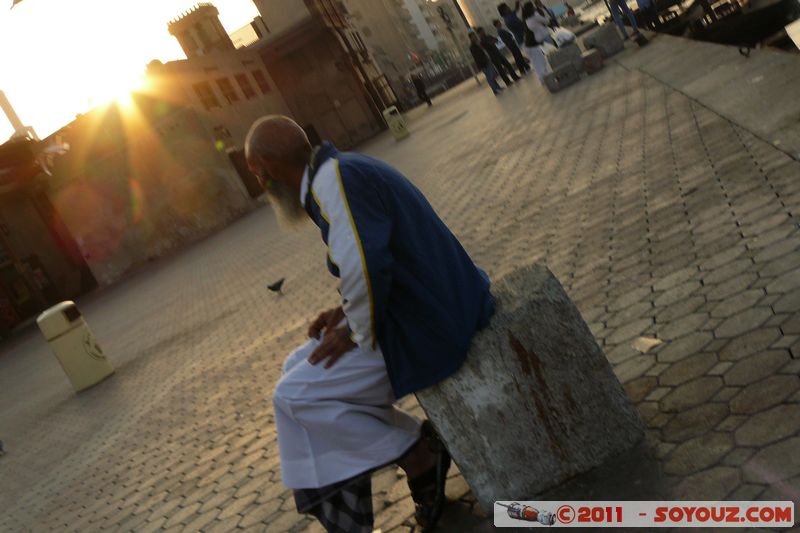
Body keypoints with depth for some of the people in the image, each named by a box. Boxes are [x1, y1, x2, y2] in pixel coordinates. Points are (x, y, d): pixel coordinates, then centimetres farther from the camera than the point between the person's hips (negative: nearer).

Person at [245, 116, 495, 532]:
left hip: (428, 329, -10)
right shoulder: (341, 171, 12)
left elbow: (364, 267, -31)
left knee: (293, 396, -2)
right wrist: (348, 314, 11)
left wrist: (358, 333, -14)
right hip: (428, 308, 10)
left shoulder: (333, 178, -19)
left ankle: (418, 455, 8)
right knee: (299, 369, 15)